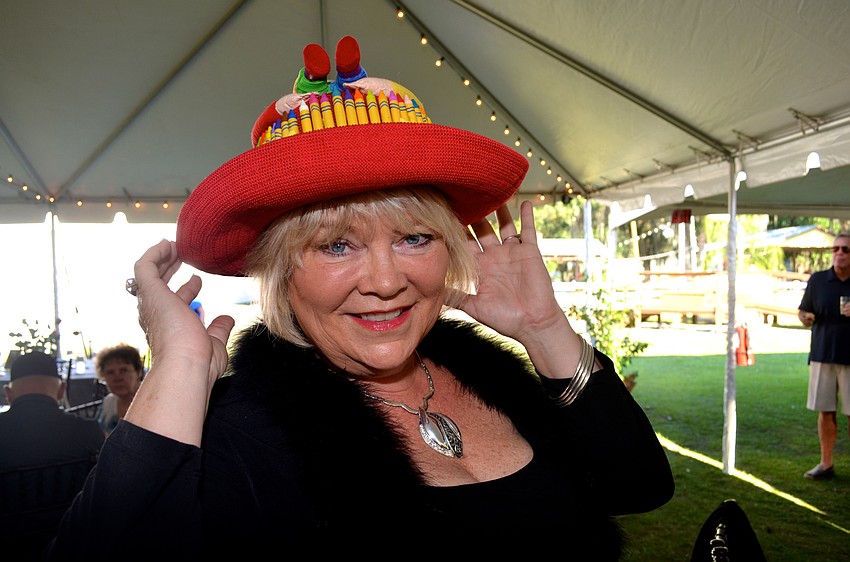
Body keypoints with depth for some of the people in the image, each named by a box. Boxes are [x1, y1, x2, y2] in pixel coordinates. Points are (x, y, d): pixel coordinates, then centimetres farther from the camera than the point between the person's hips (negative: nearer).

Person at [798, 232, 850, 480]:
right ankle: (826, 464, 17)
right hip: (822, 355, 1)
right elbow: (803, 311, 12)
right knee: (825, 411, 6)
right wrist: (805, 318, -11)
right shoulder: (818, 280, 6)